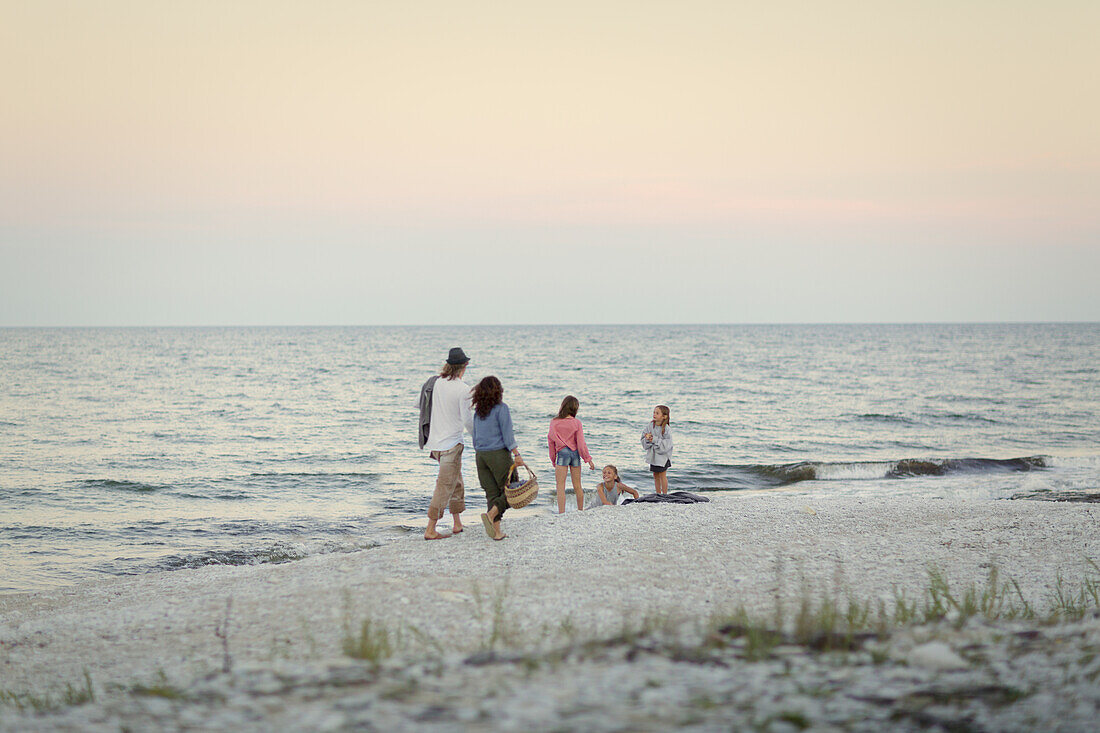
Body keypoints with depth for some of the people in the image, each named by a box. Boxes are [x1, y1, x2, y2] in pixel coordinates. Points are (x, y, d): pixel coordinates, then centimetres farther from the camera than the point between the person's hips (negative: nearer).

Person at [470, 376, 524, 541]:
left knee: (492, 493, 6)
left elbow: (475, 436, 14)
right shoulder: (501, 408, -8)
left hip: (481, 455, 6)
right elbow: (507, 434, -14)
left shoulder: (478, 412, 9)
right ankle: (491, 514, -18)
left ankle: (497, 531, 0)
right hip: (499, 453, -6)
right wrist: (516, 454, -14)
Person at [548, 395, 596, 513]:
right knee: (577, 486, 14)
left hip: (562, 453, -2)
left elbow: (551, 441, 2)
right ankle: (580, 511, 24)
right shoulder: (577, 423, -2)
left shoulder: (554, 422, -3)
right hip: (575, 453, 2)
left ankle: (561, 513, -14)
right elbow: (581, 443, -3)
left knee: (560, 486, -4)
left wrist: (553, 459, 12)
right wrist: (588, 459, 4)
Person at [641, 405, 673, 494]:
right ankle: (658, 494, 25)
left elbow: (666, 445, -21)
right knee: (656, 475, 13)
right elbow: (643, 441, 1)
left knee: (662, 475, 2)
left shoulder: (666, 429, -17)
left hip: (663, 455, -5)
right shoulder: (651, 426, -2)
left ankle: (664, 494, 13)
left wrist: (654, 440, -24)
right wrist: (647, 439, -22)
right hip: (653, 455, 5)